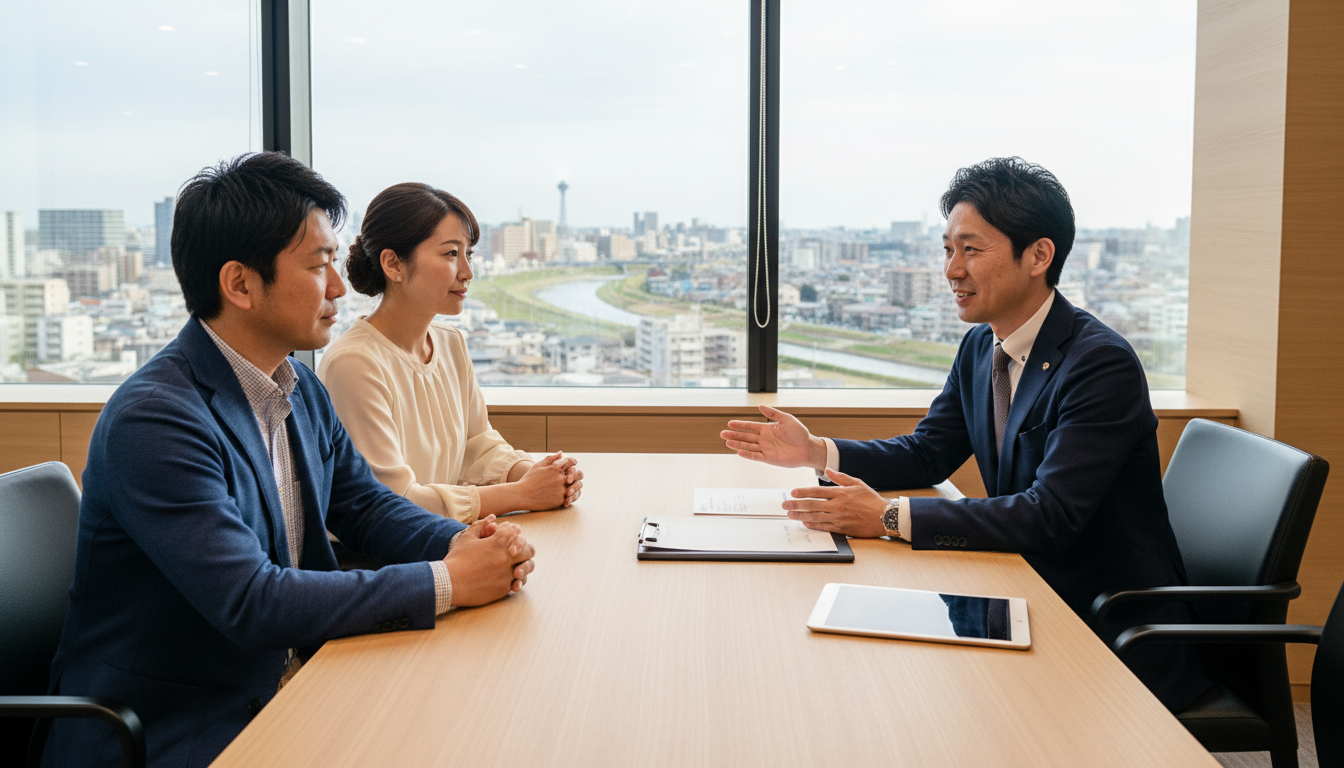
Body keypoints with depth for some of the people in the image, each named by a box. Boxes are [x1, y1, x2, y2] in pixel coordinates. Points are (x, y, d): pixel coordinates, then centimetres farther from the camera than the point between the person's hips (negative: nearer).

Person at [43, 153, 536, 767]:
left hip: (284, 685, 8)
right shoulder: (152, 421, -22)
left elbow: (365, 504, 11)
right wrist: (447, 582, -23)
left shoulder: (301, 389, 6)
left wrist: (463, 544, -10)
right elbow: (251, 603, -27)